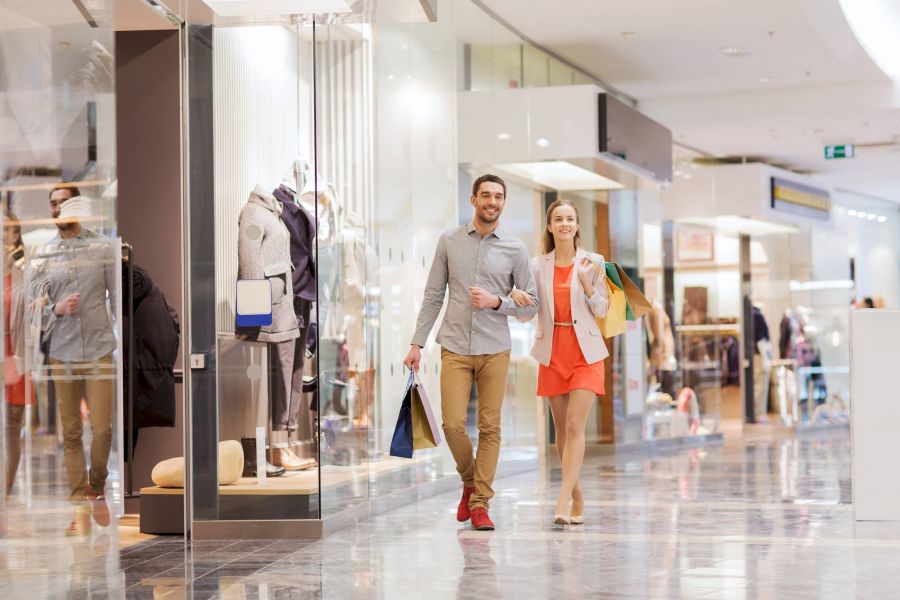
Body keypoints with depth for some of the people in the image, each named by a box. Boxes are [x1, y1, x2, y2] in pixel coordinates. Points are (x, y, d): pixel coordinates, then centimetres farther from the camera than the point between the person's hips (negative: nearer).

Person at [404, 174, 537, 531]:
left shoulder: (515, 249, 3)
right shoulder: (449, 242, 6)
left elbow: (531, 304, 6)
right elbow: (433, 296, 8)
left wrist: (497, 301, -11)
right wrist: (417, 343, 4)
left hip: (495, 350, 0)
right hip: (455, 348, 0)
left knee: (489, 428, 1)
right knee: (453, 424, -7)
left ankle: (480, 504, 9)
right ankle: (469, 481, 20)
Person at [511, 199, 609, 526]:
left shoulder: (593, 263, 0)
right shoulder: (538, 266, 5)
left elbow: (602, 310, 2)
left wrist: (586, 282, -15)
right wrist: (516, 297, -18)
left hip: (585, 352, -3)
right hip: (552, 352, 3)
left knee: (575, 426, -14)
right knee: (562, 429, 7)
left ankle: (563, 502, -19)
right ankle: (577, 499, 20)